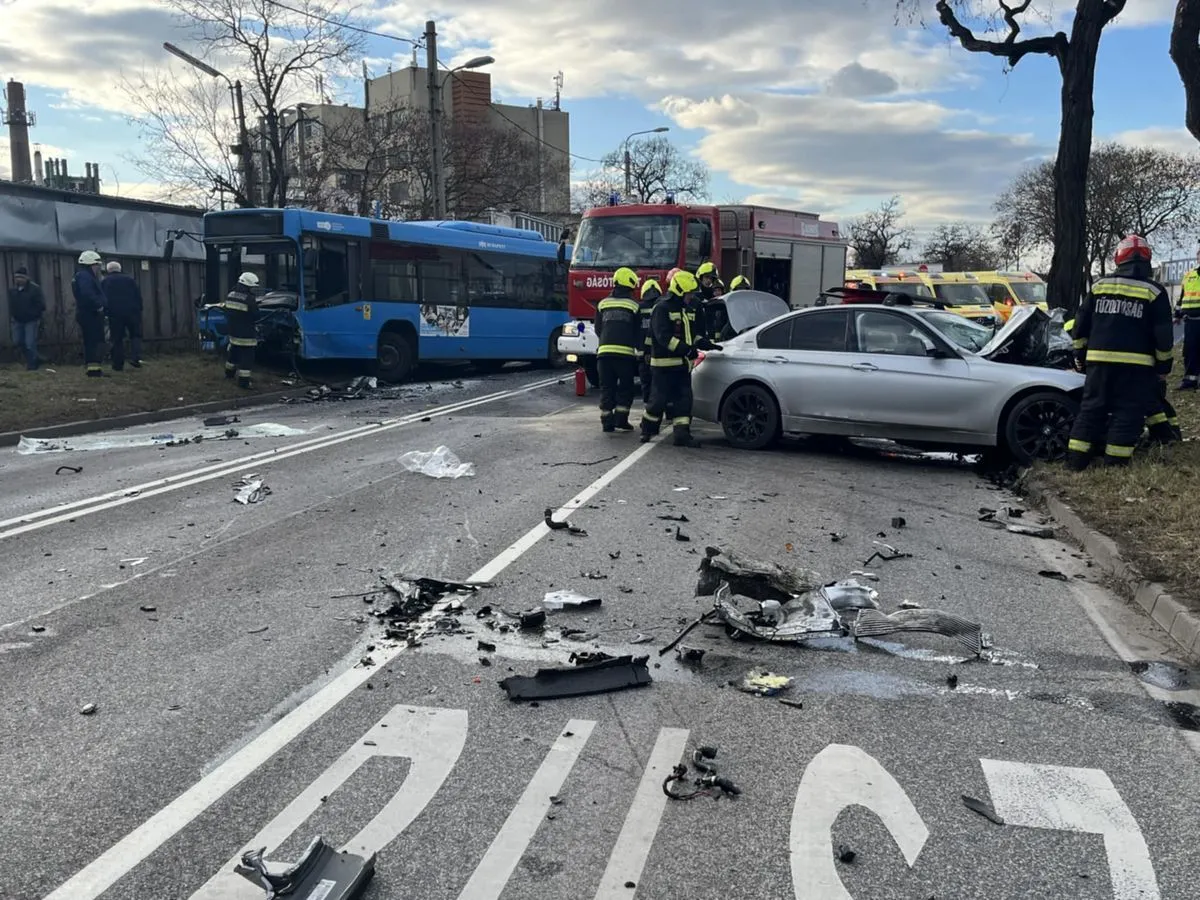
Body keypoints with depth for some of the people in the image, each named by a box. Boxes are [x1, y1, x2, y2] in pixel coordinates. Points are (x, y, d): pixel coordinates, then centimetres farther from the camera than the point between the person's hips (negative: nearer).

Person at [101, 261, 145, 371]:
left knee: (117, 339, 5)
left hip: (114, 313, 0)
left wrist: (105, 312, 7)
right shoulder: (130, 279, 8)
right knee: (135, 335, 9)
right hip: (132, 312, 0)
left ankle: (118, 365, 5)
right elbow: (138, 296, 4)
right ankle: (135, 358, -11)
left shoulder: (104, 282, 7)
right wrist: (139, 310, 7)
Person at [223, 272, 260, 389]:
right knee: (246, 358, -4)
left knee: (233, 353, 26)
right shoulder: (249, 299, -20)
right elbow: (256, 316, -14)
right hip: (246, 335, -8)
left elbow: (227, 312, 14)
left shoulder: (230, 295, 5)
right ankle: (243, 381, -6)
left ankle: (229, 373, 42)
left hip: (233, 332, 8)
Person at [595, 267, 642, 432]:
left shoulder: (603, 304, 12)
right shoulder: (634, 306, 3)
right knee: (625, 387, 10)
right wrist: (640, 349, 21)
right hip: (625, 352, -3)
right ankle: (621, 420, 3)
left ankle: (607, 423, 5)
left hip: (604, 350, 3)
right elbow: (638, 332, 7)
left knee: (606, 387, 8)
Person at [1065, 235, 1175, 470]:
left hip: (1099, 359, 3)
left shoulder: (1099, 285, 7)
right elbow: (1163, 334, -2)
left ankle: (1076, 459, 7)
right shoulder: (1154, 291, -2)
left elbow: (1081, 324, 9)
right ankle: (1115, 463, 0)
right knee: (1128, 412, 3)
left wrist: (1080, 353, 18)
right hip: (1136, 364, -3)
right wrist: (1164, 363, 8)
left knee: (1092, 408, 9)